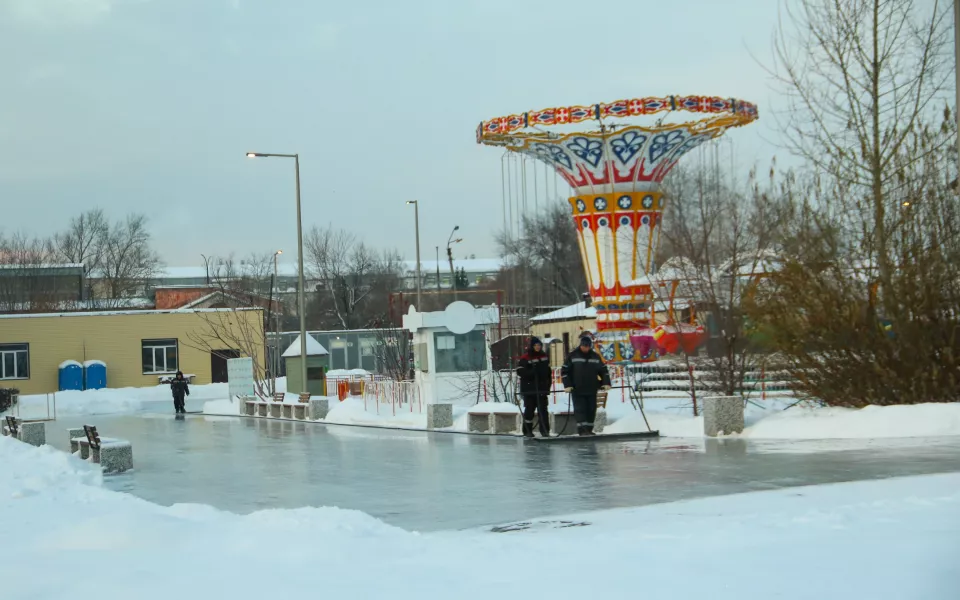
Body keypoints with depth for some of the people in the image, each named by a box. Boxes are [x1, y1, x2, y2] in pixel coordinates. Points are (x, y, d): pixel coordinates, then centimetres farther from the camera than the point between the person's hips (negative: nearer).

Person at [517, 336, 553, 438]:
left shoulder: (545, 357, 10)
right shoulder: (525, 358, -8)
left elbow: (548, 371, 17)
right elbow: (520, 371, -14)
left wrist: (549, 383, 13)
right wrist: (532, 372, -26)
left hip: (542, 388, 4)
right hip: (529, 389, -4)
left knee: (543, 409, 1)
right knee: (529, 409, 3)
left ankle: (545, 430, 3)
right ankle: (527, 430, 12)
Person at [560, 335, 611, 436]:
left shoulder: (595, 356, 7)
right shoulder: (572, 356, -2)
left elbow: (603, 370, 14)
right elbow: (564, 371, -1)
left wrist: (606, 383, 1)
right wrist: (567, 385, -9)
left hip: (591, 390, 4)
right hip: (577, 390, -4)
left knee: (591, 410, 6)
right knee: (580, 409, -9)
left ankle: (588, 430, 15)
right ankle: (582, 430, -12)